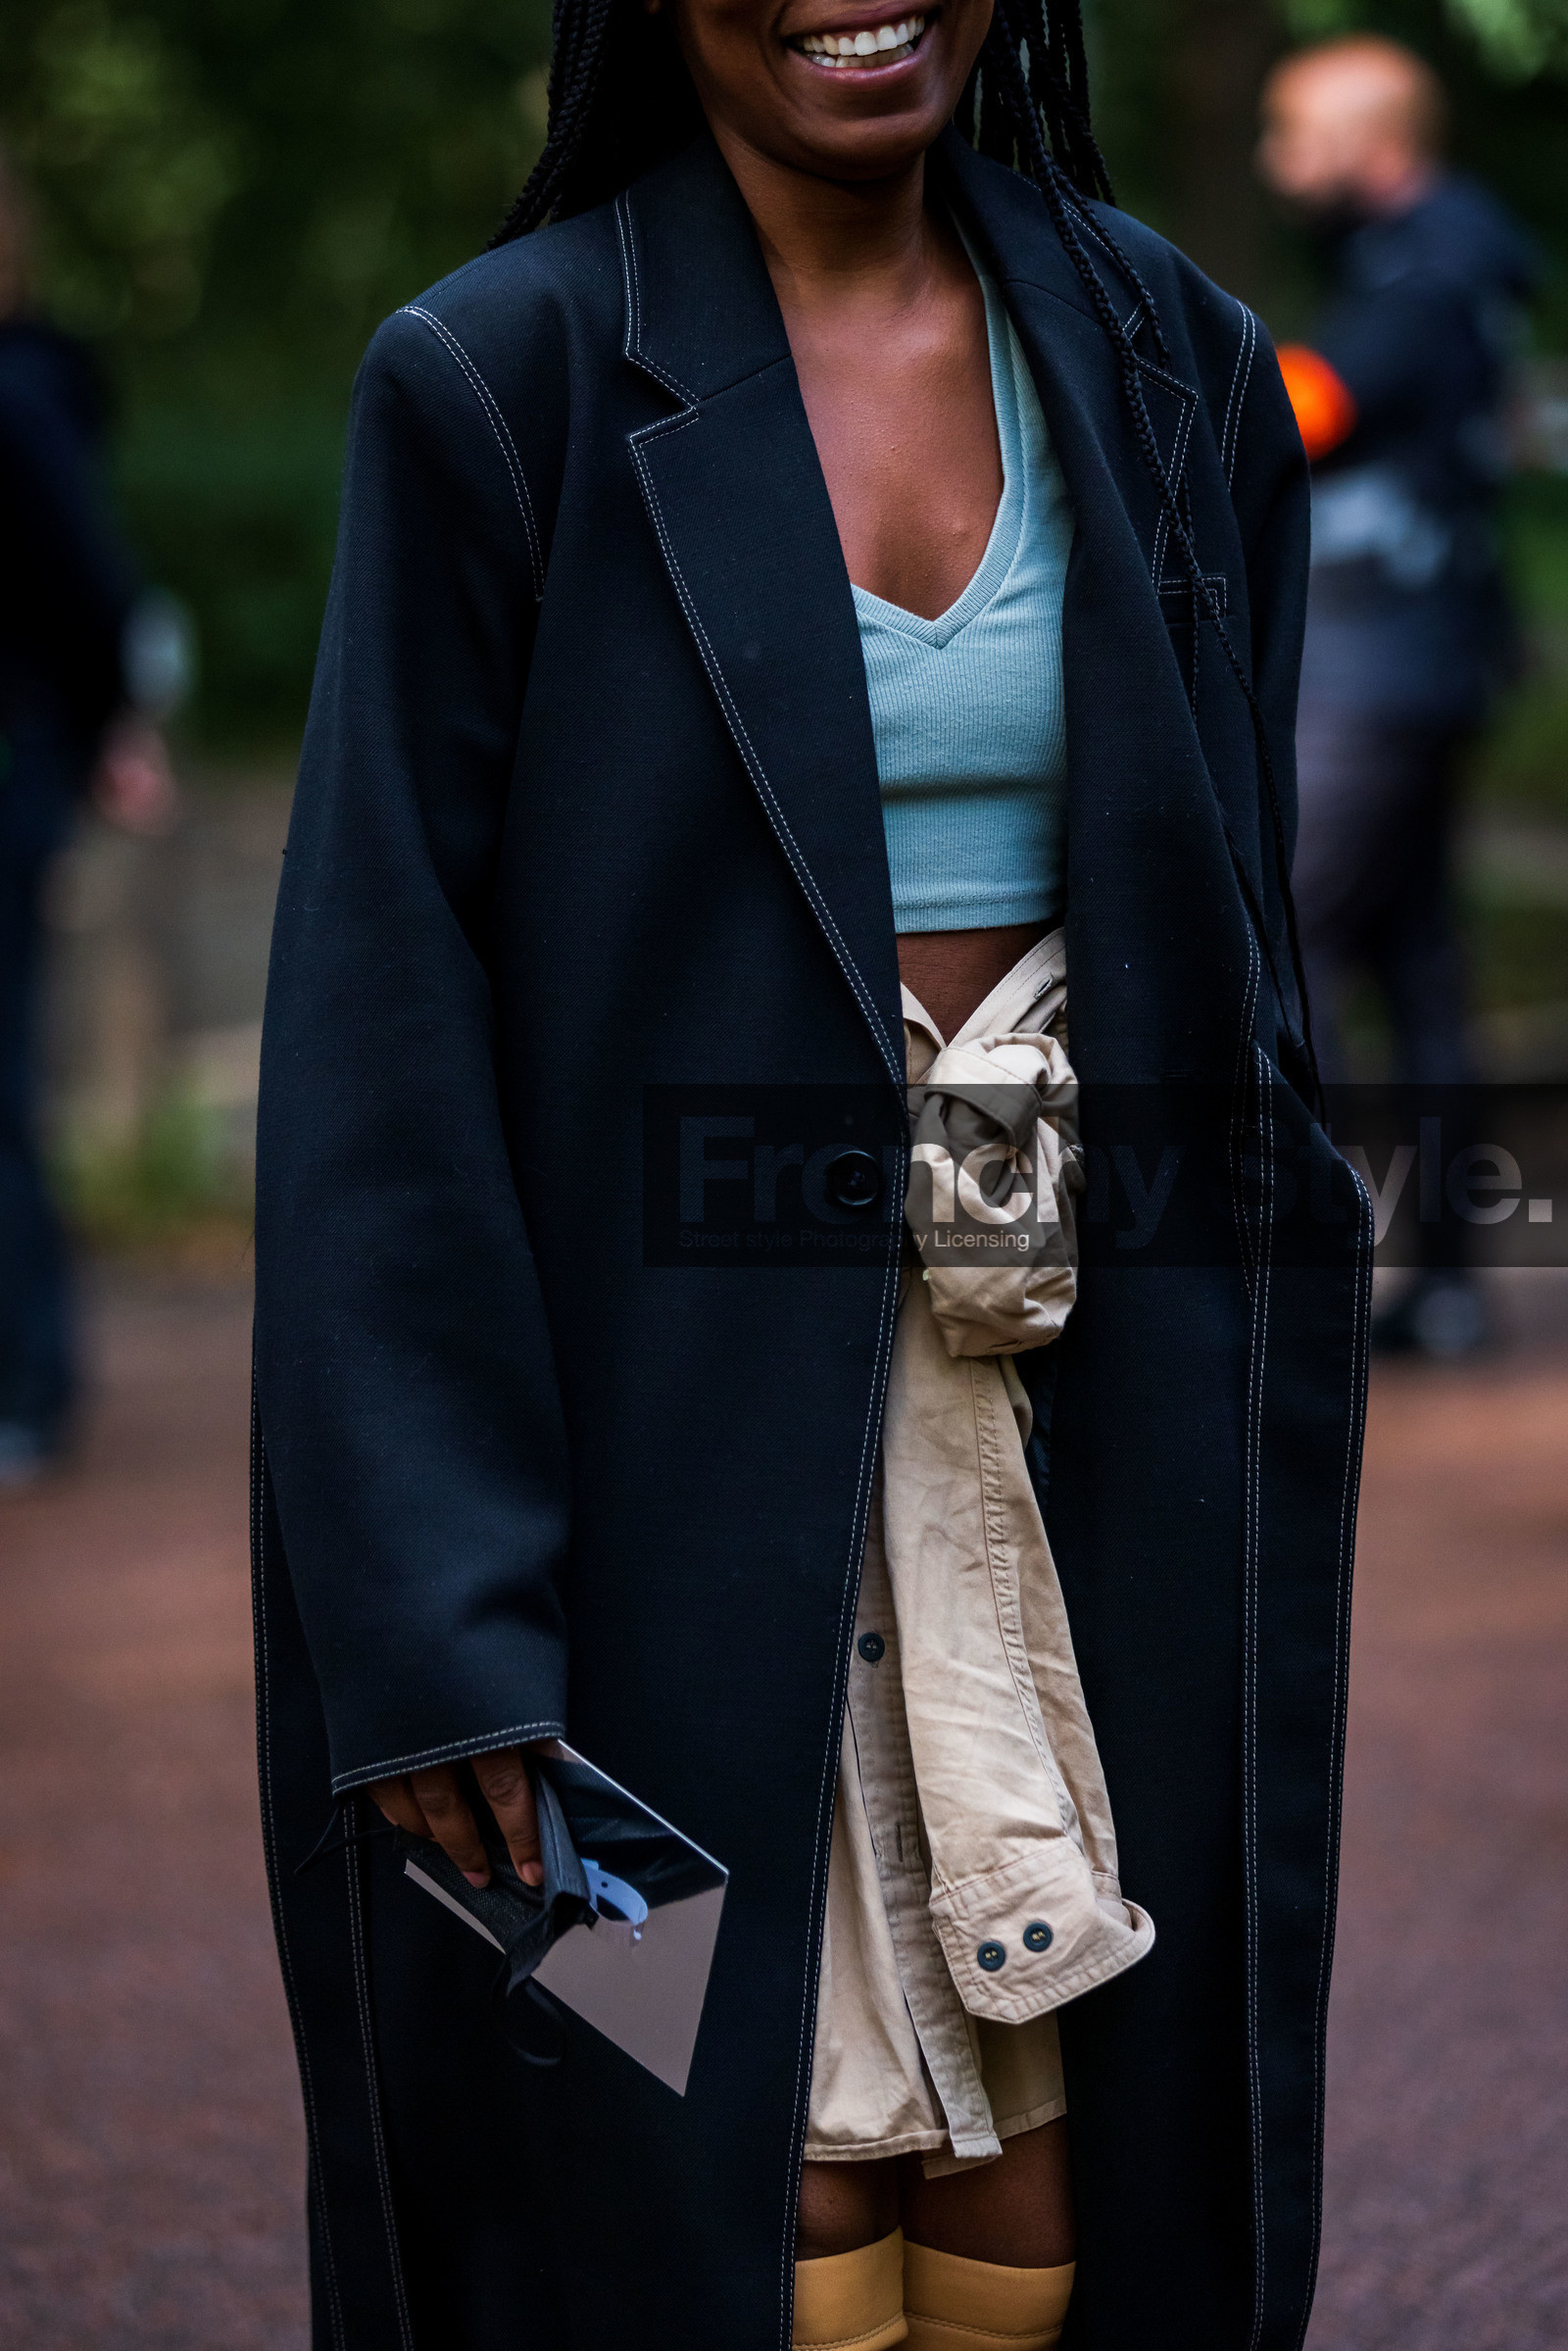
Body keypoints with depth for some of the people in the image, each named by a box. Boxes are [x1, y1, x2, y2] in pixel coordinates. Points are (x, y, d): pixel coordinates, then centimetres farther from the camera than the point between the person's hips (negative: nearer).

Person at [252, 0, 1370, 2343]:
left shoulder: (1166, 362, 5)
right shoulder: (497, 383, -7)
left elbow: (1241, 945, 12)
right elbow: (382, 1028, -9)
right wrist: (430, 1619, -14)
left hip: (1099, 1425, 4)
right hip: (699, 1430, -4)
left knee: (1055, 2148, 9)